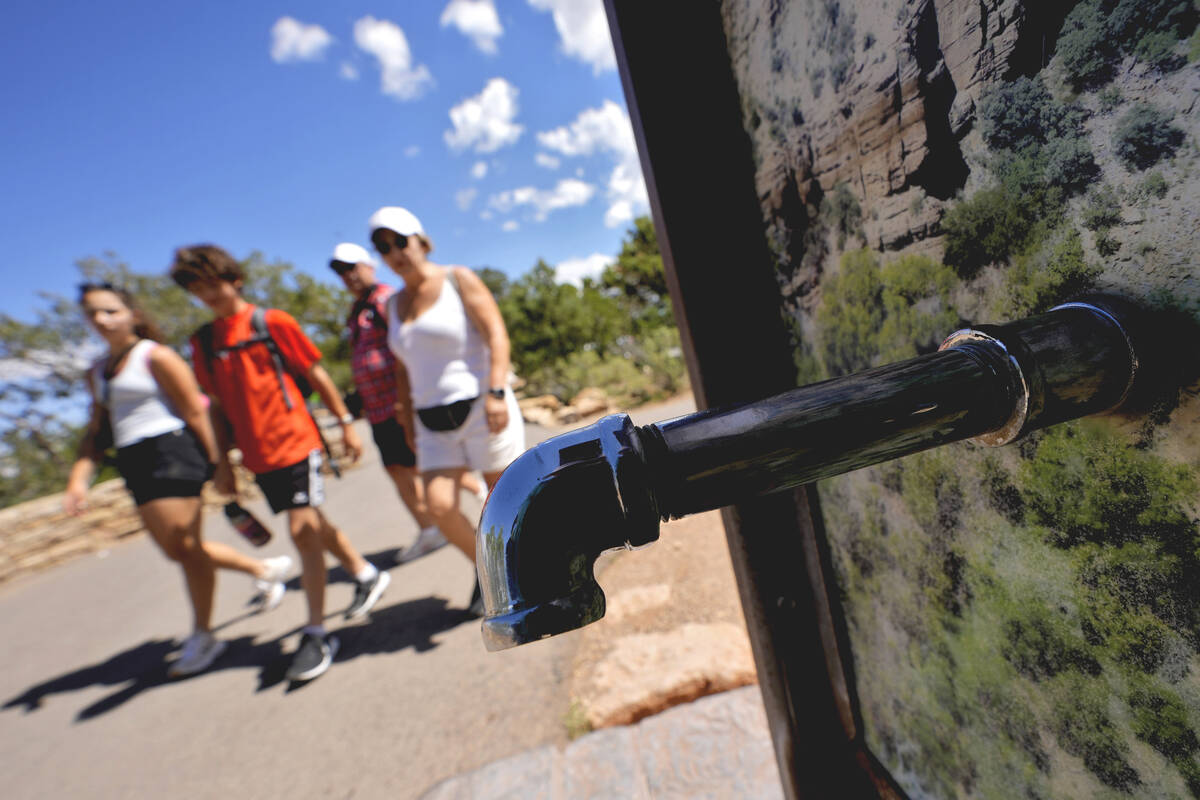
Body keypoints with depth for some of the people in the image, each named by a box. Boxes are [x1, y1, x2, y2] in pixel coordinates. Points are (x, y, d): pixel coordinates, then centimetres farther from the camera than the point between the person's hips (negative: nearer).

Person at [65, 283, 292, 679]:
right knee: (177, 549, 12)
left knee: (184, 546, -4)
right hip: (134, 465, 9)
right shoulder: (97, 372, 17)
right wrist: (78, 478, 7)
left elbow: (195, 412, -11)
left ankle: (202, 635, 12)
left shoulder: (155, 356, -6)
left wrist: (217, 464, -13)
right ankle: (266, 569, 29)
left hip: (170, 451, -8)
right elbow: (96, 431, 19)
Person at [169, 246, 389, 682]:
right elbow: (218, 404, 14)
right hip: (258, 457, 5)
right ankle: (367, 575, 36)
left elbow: (317, 374, 0)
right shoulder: (203, 343, 9)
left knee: (302, 530, -8)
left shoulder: (273, 323, -3)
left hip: (296, 441, -5)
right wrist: (222, 461, 11)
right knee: (313, 526, 14)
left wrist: (345, 423, 0)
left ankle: (317, 633, 5)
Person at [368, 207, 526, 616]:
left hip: (482, 409, -5)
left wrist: (497, 392, -23)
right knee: (439, 505, -7)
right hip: (434, 422, 5)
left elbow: (496, 334, -12)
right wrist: (409, 414, 15)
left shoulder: (458, 279, -2)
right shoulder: (395, 305, 13)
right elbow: (403, 365, 18)